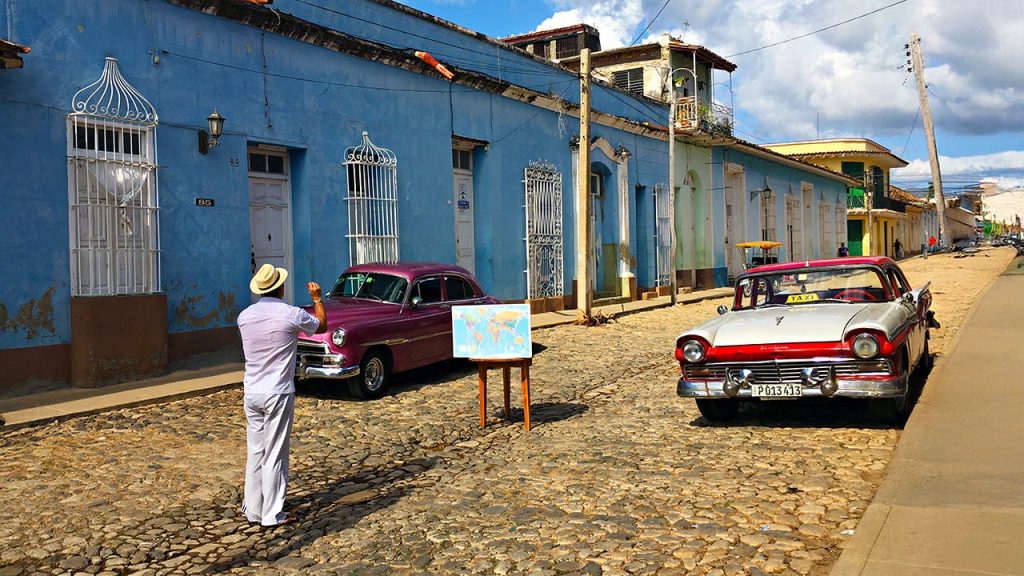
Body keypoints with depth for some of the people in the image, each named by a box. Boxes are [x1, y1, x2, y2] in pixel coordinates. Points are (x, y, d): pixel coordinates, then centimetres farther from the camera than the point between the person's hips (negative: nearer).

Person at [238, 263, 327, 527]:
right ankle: (273, 514, 7)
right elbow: (322, 326, 7)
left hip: (251, 394, 5)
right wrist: (317, 298, 22)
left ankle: (252, 509, 22)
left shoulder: (244, 316, 2)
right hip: (278, 394, -5)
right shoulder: (291, 314, -12)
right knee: (275, 455, 1)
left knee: (255, 452, 14)